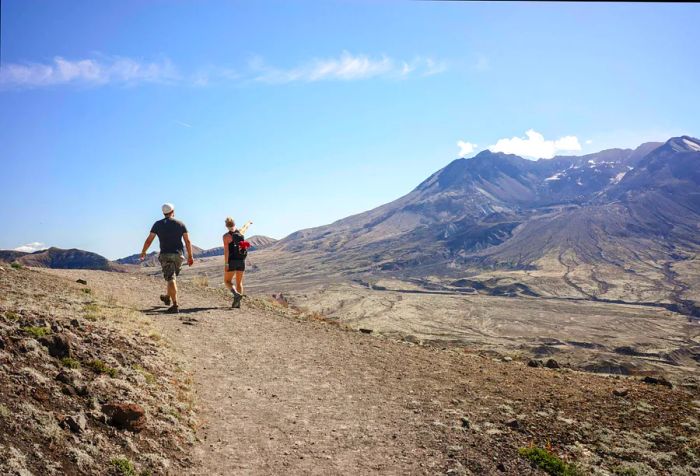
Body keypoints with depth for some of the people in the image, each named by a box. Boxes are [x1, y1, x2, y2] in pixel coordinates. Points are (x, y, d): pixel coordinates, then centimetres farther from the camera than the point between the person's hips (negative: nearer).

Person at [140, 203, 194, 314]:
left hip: (165, 255, -2)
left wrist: (143, 253, 15)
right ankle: (167, 297, 40)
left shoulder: (158, 224, 1)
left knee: (170, 279, -6)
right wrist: (190, 256, 4)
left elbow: (149, 240, 1)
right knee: (172, 277, 23)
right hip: (178, 255, 2)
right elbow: (187, 241, -1)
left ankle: (175, 305, -15)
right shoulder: (180, 224, 3)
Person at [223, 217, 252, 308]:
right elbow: (245, 227, 29)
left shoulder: (226, 236, -10)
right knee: (239, 282, 13)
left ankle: (236, 294, -21)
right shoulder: (240, 232, 5)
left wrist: (226, 264, -16)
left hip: (232, 260, -5)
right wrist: (249, 223, 51)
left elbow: (226, 250, -17)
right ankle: (237, 303, 9)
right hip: (241, 260, 5)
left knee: (227, 281, 5)